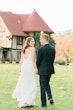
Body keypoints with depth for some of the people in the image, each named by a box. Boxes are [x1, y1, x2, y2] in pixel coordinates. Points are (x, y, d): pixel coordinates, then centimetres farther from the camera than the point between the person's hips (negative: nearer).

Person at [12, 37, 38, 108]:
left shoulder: (24, 49, 12)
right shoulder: (33, 49, -7)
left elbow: (21, 60, 11)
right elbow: (33, 60, -12)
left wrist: (21, 69, 16)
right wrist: (36, 69, -9)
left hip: (23, 67, 7)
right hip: (30, 67, -7)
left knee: (23, 84, 15)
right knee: (31, 85, 0)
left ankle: (22, 101, 23)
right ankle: (28, 102, 1)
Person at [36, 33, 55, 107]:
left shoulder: (41, 49, -16)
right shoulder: (53, 48, 1)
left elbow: (38, 61, -9)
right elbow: (53, 59, 7)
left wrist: (37, 69, 8)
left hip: (43, 70, -6)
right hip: (50, 69, 6)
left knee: (43, 86, 4)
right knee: (47, 83, 26)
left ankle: (44, 103, 8)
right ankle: (50, 97, 9)